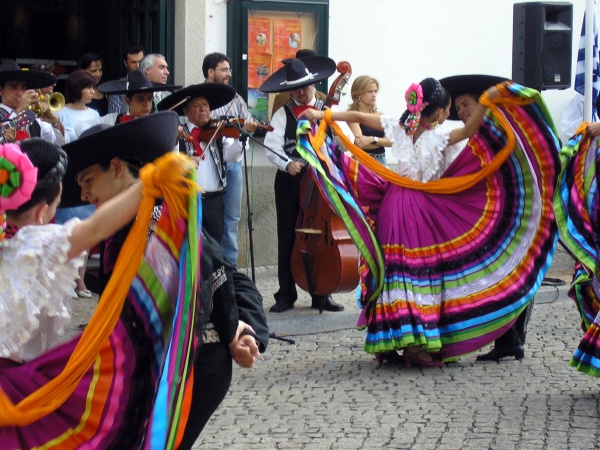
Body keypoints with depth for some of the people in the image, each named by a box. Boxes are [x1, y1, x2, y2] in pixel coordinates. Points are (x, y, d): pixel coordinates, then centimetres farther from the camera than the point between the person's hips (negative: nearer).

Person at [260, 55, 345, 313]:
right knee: (288, 239, 3)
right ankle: (286, 295, 10)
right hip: (290, 181, -1)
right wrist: (287, 164, -25)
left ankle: (321, 295, 12)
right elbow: (272, 147, -9)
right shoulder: (283, 115, 3)